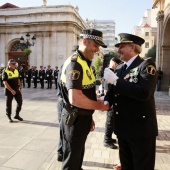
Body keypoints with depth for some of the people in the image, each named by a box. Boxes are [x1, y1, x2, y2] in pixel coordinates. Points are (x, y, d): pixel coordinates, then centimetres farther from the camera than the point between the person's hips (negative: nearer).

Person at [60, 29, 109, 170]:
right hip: (75, 119, -9)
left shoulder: (84, 63, 11)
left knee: (78, 156, 26)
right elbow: (75, 98, -31)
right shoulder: (75, 63, -21)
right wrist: (99, 106, -17)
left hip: (82, 118, 9)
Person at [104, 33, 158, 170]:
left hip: (141, 128, -7)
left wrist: (115, 80, -24)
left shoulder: (147, 65, -13)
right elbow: (113, 90, 14)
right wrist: (107, 101, -7)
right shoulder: (119, 68, 10)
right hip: (122, 127, 7)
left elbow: (144, 92, -27)